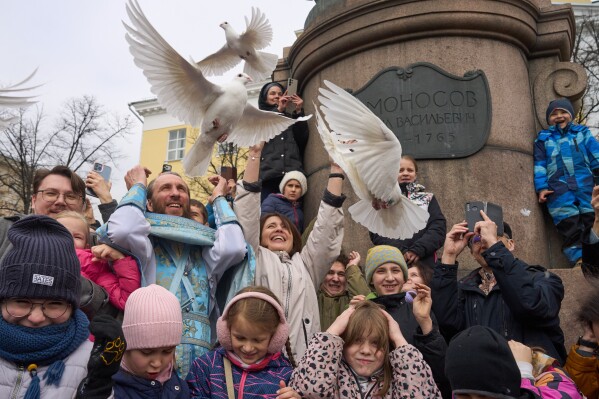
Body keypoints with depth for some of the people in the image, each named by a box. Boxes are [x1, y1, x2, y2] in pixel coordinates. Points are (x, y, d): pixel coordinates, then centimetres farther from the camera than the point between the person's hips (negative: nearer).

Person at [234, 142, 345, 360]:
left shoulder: (306, 265, 24)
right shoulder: (255, 260, 17)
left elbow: (326, 227, 15)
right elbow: (247, 215, 8)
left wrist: (336, 168, 11)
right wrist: (255, 154, 3)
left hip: (303, 361, 3)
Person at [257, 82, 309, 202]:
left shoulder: (289, 118, 27)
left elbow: (303, 140, 13)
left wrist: (299, 112, 3)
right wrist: (278, 110, -5)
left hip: (293, 174, 2)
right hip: (268, 174, -1)